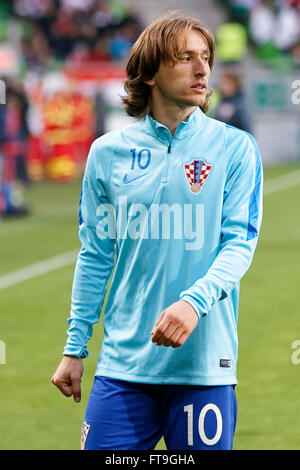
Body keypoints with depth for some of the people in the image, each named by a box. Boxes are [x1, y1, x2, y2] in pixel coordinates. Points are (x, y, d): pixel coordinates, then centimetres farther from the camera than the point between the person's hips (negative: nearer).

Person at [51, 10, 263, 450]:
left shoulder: (233, 147, 2)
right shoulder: (108, 152, 7)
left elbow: (239, 243, -5)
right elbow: (94, 257, 13)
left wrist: (194, 302, -23)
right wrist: (75, 349, 10)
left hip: (204, 363, -1)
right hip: (123, 364, 1)